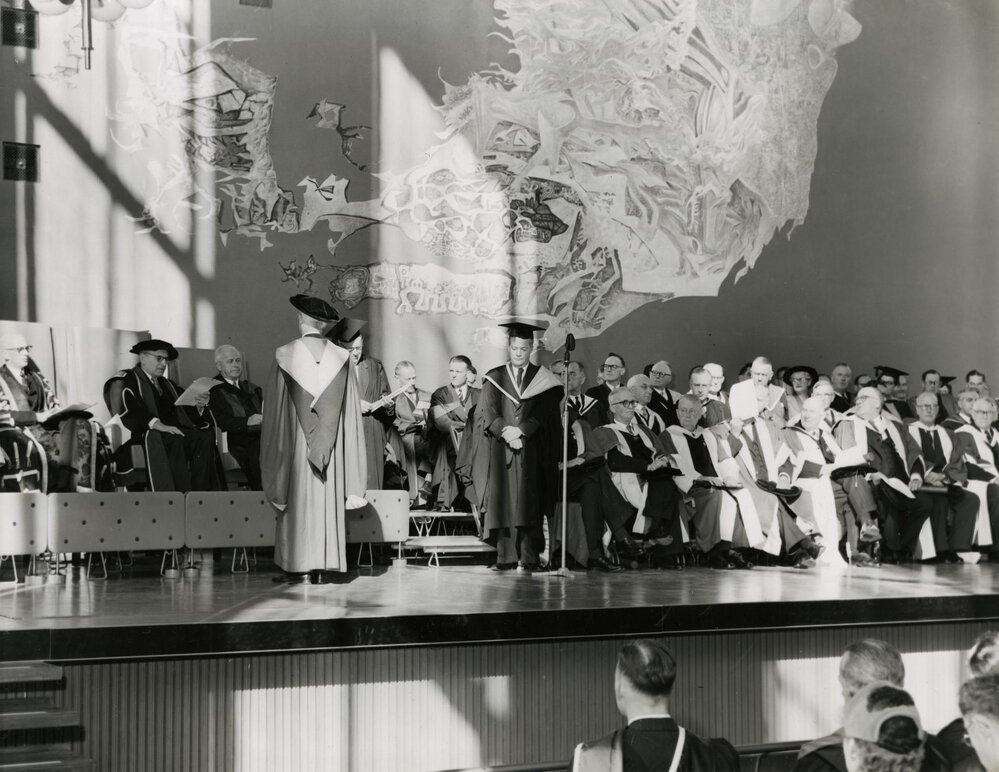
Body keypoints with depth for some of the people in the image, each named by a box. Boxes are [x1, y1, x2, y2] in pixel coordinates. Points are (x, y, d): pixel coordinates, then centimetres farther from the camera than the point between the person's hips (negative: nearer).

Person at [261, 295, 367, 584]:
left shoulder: (284, 356, -5)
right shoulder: (342, 358, 0)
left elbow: (273, 407, -1)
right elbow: (352, 409, 1)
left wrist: (275, 449, 7)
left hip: (296, 441, -1)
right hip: (331, 444, 2)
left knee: (298, 500, 3)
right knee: (328, 501, 5)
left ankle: (300, 566, 1)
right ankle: (326, 566, 3)